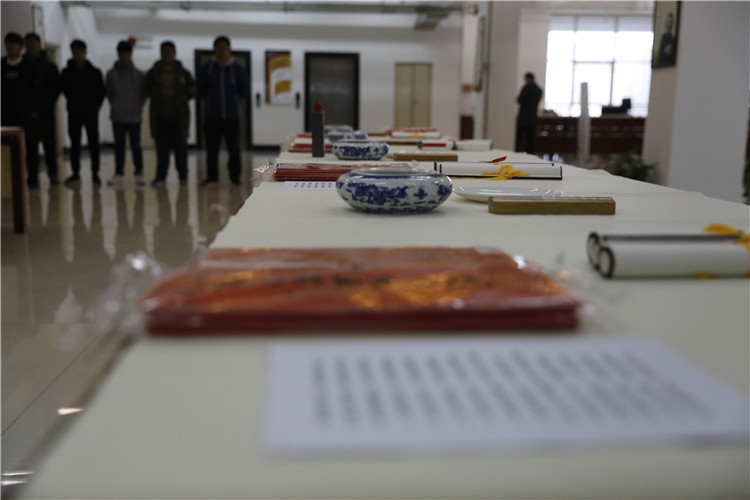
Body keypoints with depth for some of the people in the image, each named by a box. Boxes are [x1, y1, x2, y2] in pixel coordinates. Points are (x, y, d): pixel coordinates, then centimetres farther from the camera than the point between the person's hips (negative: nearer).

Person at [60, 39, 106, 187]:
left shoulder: (95, 72, 1)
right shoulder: (67, 72, 2)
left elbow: (101, 91, 4)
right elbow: (64, 89, 8)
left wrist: (95, 105, 1)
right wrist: (73, 103, 4)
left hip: (91, 113, -1)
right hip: (74, 113, 1)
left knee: (94, 143, 1)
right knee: (75, 144, 3)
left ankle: (95, 173, 8)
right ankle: (75, 173, 8)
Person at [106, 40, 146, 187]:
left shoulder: (140, 75, 2)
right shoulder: (111, 74, 4)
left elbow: (144, 94, 7)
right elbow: (109, 93, 10)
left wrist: (138, 108, 1)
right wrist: (116, 107, 5)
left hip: (134, 117, -1)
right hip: (117, 117, 1)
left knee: (136, 145, 2)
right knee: (119, 146, 5)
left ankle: (139, 174, 11)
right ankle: (119, 174, 9)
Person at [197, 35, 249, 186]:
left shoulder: (238, 69, 2)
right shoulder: (207, 69, 3)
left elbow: (245, 89, 12)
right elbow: (200, 89, 14)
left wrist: (235, 102, 11)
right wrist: (211, 100, 13)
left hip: (232, 116, -1)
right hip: (212, 117, 1)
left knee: (234, 148, -1)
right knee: (211, 148, 1)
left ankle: (235, 176, 12)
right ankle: (211, 177, 11)